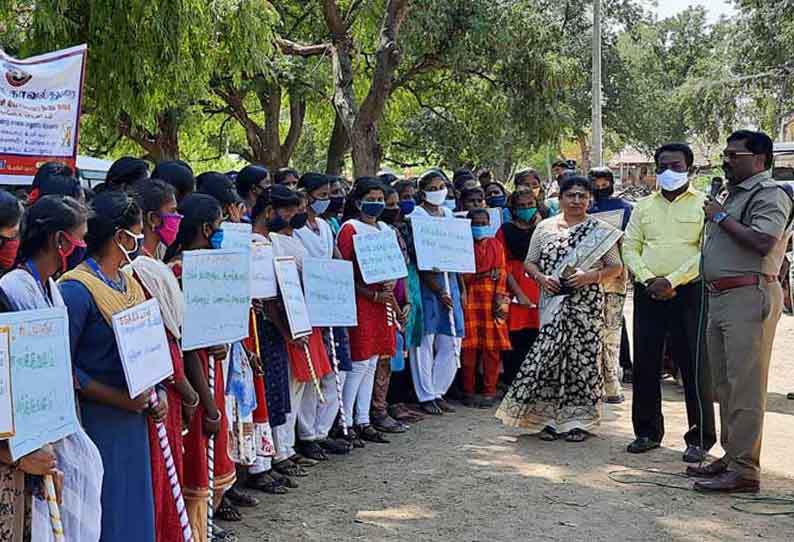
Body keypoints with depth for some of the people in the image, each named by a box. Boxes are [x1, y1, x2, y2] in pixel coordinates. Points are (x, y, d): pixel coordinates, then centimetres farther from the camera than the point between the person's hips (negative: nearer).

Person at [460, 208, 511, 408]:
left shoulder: (496, 245, 11)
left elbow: (502, 272, 8)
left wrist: (500, 296, -3)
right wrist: (483, 275, -12)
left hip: (492, 298, 2)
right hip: (469, 297, -2)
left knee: (492, 347, 0)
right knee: (469, 347, -2)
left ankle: (489, 391, 7)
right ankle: (468, 391, 7)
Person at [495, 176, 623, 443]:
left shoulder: (601, 230, 4)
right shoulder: (545, 227, 10)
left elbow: (616, 266, 3)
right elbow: (530, 262, 12)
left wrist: (591, 276, -14)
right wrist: (541, 277, -8)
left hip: (586, 303, -1)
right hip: (553, 302, 1)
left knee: (582, 357, -1)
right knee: (550, 355, -3)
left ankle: (577, 420, 9)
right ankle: (550, 418, 7)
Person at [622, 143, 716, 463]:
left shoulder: (703, 205, 1)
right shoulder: (644, 206, 15)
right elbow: (629, 248, 9)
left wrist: (672, 281, -15)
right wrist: (649, 280, -7)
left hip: (688, 292, -4)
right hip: (647, 293, 4)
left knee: (694, 367, -3)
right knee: (644, 364, 7)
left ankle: (700, 439, 6)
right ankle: (647, 432, 18)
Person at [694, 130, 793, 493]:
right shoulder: (732, 194, 21)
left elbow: (761, 243, -23)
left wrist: (721, 217, -14)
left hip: (749, 296, -10)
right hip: (720, 296, 10)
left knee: (745, 385, -8)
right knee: (724, 384, 15)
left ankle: (745, 470, -5)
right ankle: (731, 456, 25)